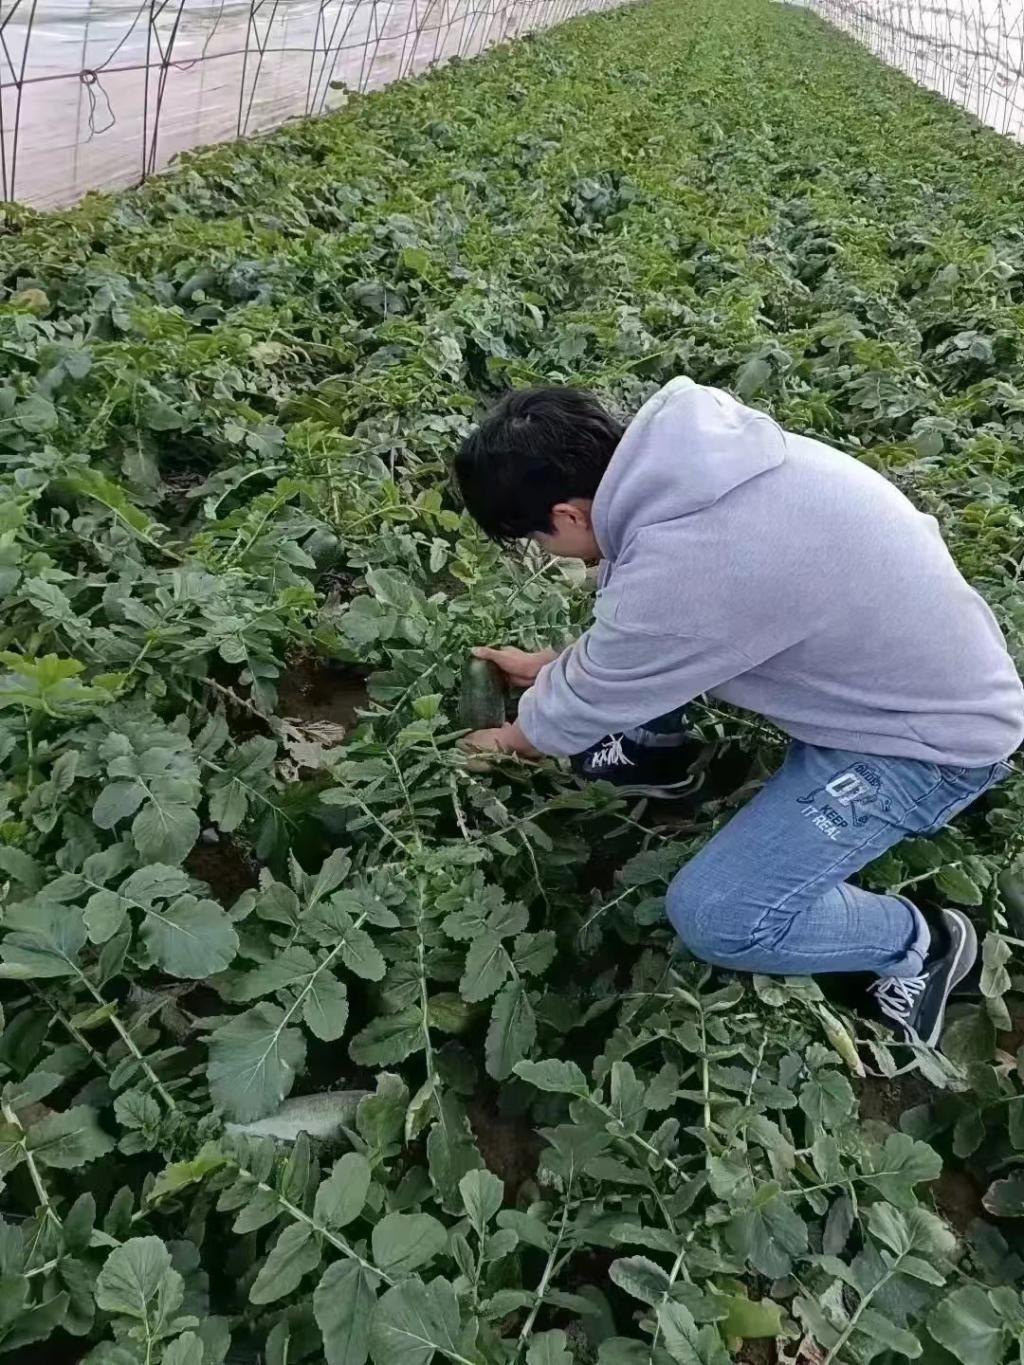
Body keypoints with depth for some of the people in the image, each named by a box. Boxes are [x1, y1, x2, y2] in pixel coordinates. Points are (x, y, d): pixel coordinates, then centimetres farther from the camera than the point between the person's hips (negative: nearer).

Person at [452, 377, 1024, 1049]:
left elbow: (589, 700, -13)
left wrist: (509, 739, 8)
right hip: (889, 639, 8)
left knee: (713, 918, -14)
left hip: (933, 735, -8)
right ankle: (654, 755, 30)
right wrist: (554, 663, 21)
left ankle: (919, 943, 10)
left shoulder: (676, 582, -35)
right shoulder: (674, 446, -11)